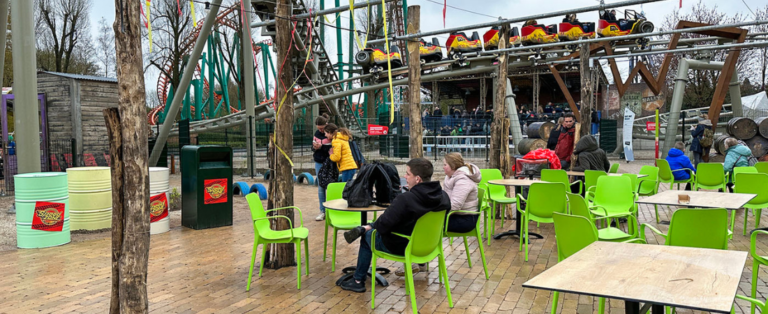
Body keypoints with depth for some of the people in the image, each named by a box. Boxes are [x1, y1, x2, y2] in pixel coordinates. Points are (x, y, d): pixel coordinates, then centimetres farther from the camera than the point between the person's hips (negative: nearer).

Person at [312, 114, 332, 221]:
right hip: (319, 163, 6)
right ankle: (322, 211, 14)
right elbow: (313, 147, 15)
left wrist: (321, 147, -24)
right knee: (321, 187, 7)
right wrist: (315, 147, -8)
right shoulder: (317, 133, 9)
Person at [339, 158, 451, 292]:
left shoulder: (405, 199, -31)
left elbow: (383, 224, -26)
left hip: (401, 247, -7)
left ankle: (358, 281, 32)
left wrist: (370, 226, -2)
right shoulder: (444, 196, -10)